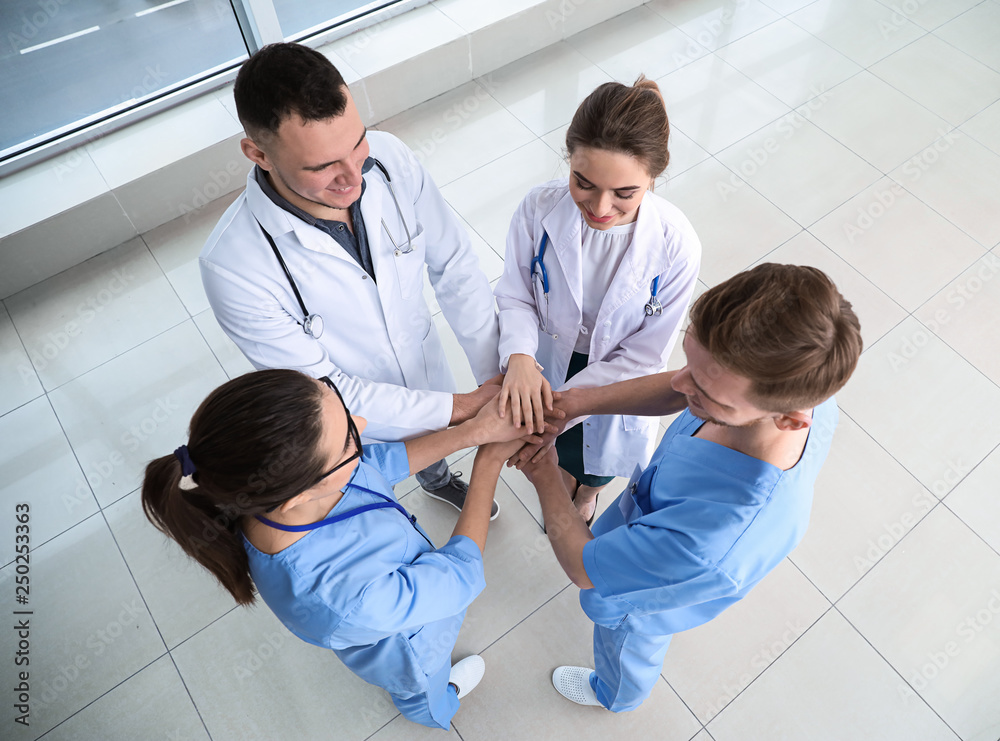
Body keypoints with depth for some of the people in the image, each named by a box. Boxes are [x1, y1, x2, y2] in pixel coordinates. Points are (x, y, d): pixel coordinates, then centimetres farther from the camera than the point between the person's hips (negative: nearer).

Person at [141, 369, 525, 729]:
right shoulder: (349, 601, -51)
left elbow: (381, 461, -17)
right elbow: (460, 575, -35)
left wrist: (471, 431, -26)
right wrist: (490, 460, -29)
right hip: (408, 646, -3)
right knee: (422, 691, 35)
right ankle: (434, 713, 70)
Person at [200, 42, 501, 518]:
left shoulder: (389, 157, -27)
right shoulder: (232, 266, -38)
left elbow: (454, 267, -16)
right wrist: (460, 407, -29)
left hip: (427, 371, 4)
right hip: (352, 424, -3)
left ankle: (437, 482, 74)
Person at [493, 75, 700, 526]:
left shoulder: (675, 247, -32)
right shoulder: (539, 208, -29)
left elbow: (644, 354, -21)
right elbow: (515, 295, -13)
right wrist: (518, 357, -34)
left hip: (614, 380, 0)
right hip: (543, 365, 1)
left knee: (595, 469, 31)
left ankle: (586, 495, 72)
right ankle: (561, 487, 72)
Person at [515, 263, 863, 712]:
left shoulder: (708, 547, -52)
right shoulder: (800, 381, -33)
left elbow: (584, 567, -33)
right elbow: (675, 389, -15)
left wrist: (545, 476, -19)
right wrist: (583, 400, -28)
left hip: (644, 591, -5)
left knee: (627, 643, 30)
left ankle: (615, 695, 70)